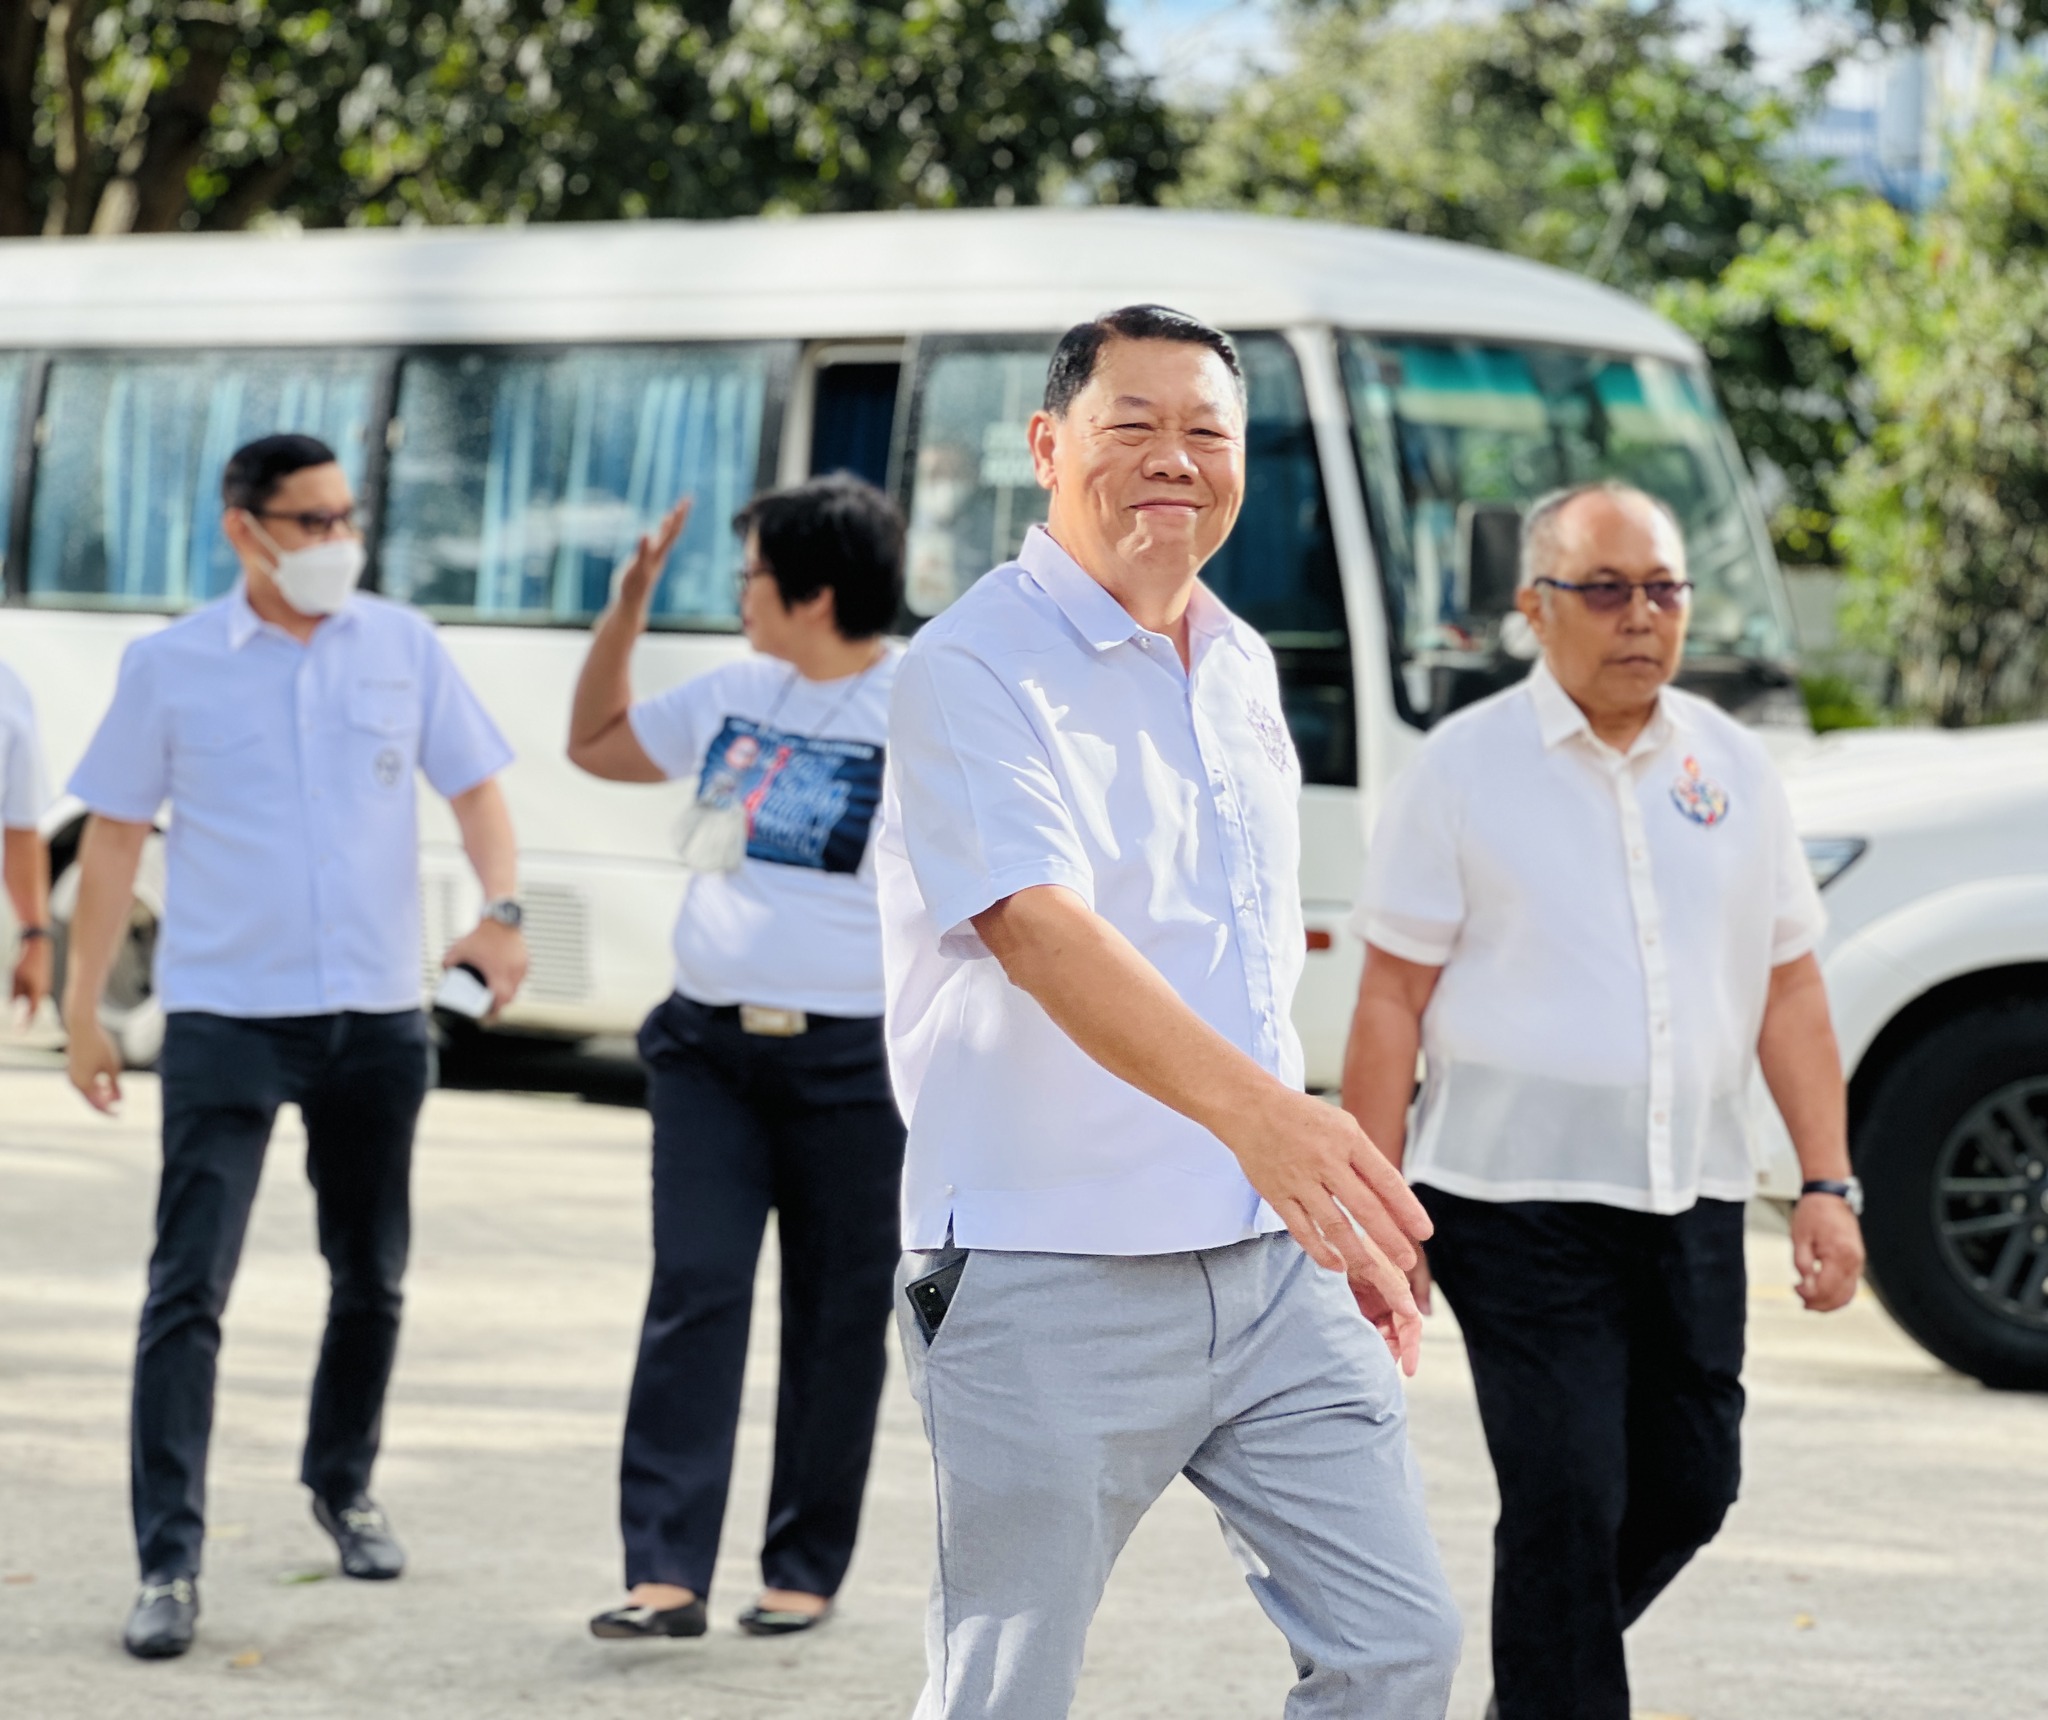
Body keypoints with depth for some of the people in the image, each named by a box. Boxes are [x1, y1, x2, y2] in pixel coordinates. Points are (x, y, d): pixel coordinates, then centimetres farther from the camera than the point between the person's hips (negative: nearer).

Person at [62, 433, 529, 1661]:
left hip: (378, 1017, 3)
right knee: (189, 1290, -10)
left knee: (372, 1278, 16)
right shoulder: (172, 665, -2)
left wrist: (503, 909, -11)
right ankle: (170, 1561, -9)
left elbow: (475, 785, 7)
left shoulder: (403, 646, 3)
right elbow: (117, 833, 2)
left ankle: (346, 1487, 38)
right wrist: (83, 1004, 0)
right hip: (226, 1017, -3)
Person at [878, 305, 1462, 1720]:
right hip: (1047, 1286, -7)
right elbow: (1037, 928, -28)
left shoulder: (1241, 669, 14)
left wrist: (1350, 1225, 21)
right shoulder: (971, 672, -11)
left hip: (1271, 1271, 7)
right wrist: (1250, 1108, -43)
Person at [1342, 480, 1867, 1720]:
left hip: (1691, 1199, 5)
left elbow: (1789, 989, 13)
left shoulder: (1734, 765, 10)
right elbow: (1392, 1000, -3)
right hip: (1520, 1200, -5)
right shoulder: (1467, 768, -2)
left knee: (1690, 1487, 10)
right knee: (1567, 1507, -8)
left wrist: (1830, 1184, 5)